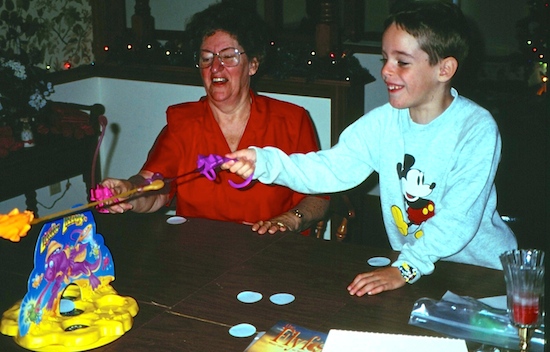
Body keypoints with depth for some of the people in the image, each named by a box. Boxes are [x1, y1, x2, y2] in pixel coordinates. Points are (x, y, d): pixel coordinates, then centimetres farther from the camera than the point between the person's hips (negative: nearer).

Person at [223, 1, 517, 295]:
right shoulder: (383, 122, -2)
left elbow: (459, 216, -24)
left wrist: (406, 267, -32)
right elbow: (331, 168, -10)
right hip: (411, 263, 4)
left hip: (480, 270, -3)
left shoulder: (477, 130, -17)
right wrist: (264, 162, -25)